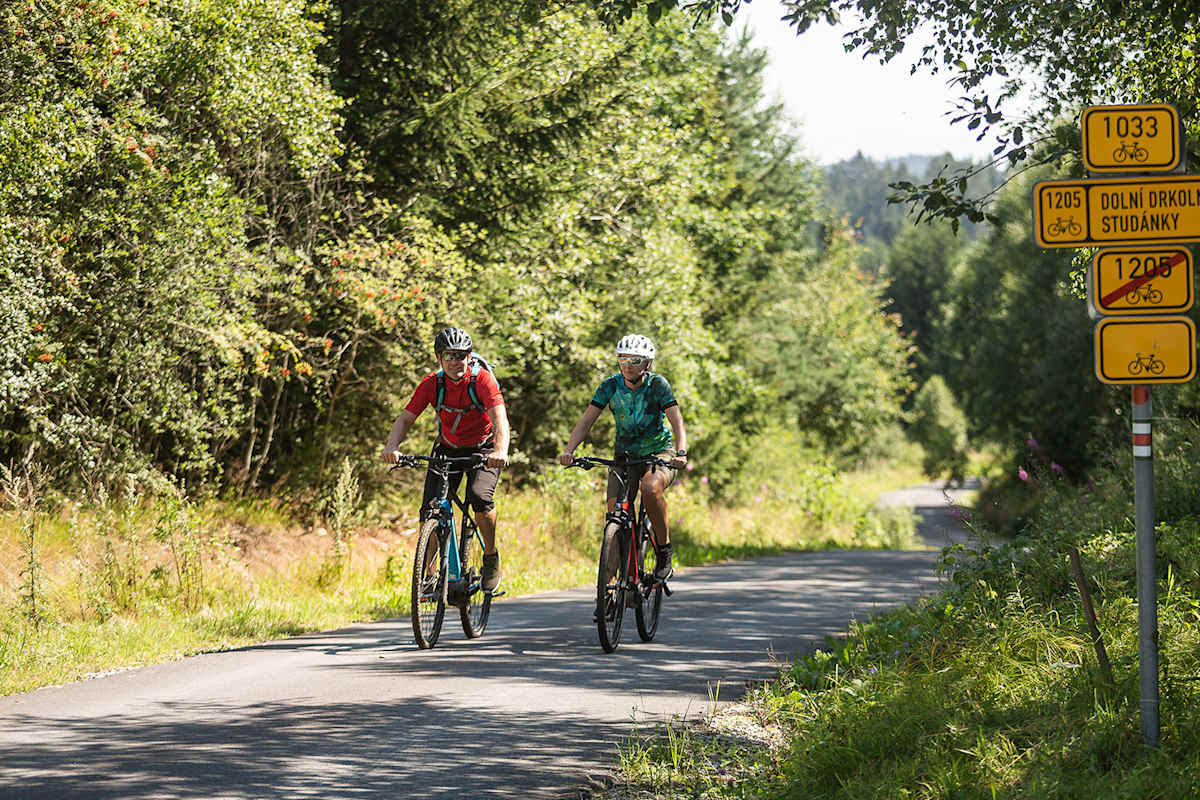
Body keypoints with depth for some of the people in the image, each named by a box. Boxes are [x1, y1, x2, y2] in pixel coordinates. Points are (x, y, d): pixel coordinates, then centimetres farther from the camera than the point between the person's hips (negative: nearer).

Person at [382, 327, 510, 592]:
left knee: (479, 496, -29)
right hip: (448, 449, 3)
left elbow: (499, 418, -35)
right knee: (430, 510, -12)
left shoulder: (482, 379, -22)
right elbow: (405, 418, -16)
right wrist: (391, 447, -37)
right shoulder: (432, 383, -14)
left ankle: (491, 558, -7)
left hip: (483, 449, -3)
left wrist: (501, 451, -55)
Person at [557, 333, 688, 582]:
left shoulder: (657, 384, -14)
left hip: (659, 452, -3)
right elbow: (586, 420, -10)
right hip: (625, 454, 3)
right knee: (614, 511, -15)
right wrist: (569, 451, -26)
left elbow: (677, 422, -23)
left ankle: (664, 549, -17)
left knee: (650, 487, -35)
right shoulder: (610, 386, -7)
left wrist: (681, 453, -41)